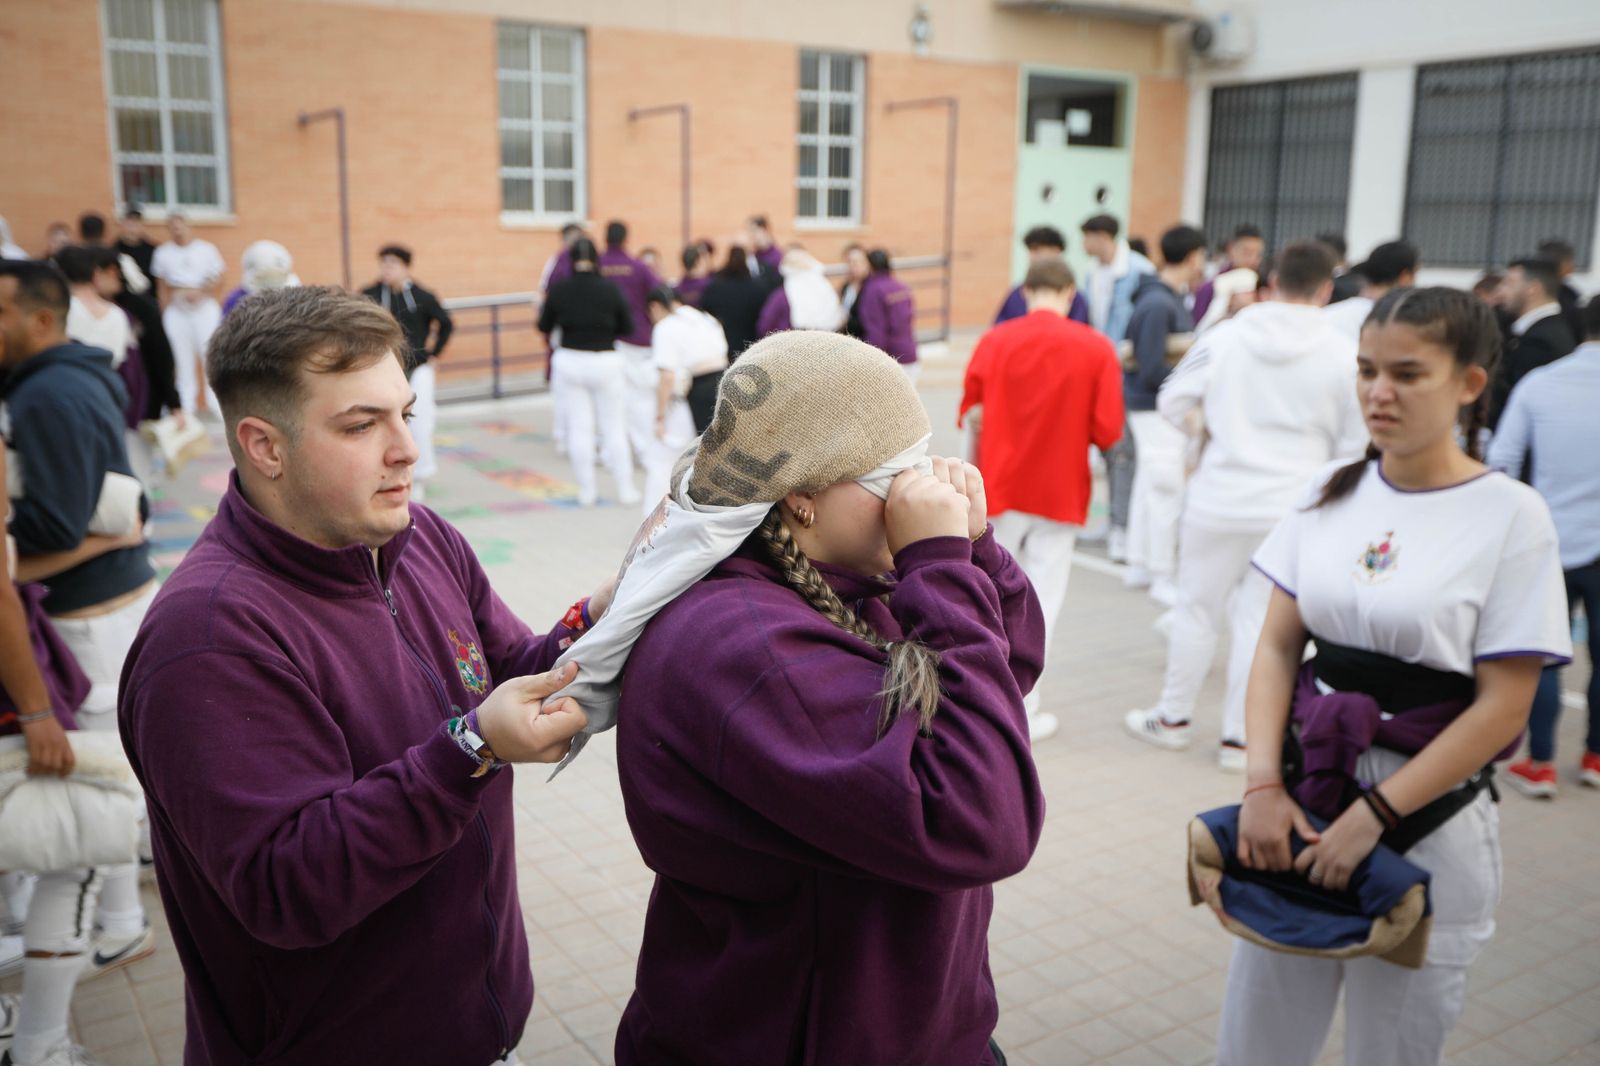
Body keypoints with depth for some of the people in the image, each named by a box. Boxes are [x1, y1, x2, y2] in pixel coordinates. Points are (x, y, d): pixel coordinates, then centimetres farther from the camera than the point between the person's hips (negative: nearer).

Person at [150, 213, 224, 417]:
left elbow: (218, 279, 0)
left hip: (204, 307, -2)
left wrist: (199, 292, -15)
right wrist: (164, 313, 6)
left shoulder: (207, 249, 3)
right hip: (176, 310, 2)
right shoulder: (163, 253, 8)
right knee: (183, 356, 2)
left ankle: (215, 402, 1)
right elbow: (162, 287, 11)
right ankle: (186, 404, 9)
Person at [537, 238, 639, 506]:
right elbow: (627, 327, -2)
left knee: (579, 428, 8)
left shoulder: (558, 290, -7)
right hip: (605, 362, -1)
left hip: (570, 361, 1)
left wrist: (541, 308, 23)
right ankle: (625, 489, 14)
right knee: (614, 428, 8)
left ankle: (586, 492, 12)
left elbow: (544, 326, 4)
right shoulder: (610, 289, -10)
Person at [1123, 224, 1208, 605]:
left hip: (1161, 406, 10)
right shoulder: (1158, 305, -20)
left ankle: (1140, 566, 27)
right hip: (1156, 408, -10)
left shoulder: (1170, 299, 10)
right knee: (1166, 491, -2)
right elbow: (1152, 370, -21)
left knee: (1149, 486, 16)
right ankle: (1163, 577, 8)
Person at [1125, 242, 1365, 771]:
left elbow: (1171, 402, 0)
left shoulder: (1225, 336, -7)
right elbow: (1353, 445, 2)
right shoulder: (1342, 355, -6)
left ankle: (1173, 716, 28)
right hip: (1293, 507, 0)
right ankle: (1239, 737, 16)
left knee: (1197, 608, 14)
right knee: (1260, 619, 9)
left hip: (1220, 499, 0)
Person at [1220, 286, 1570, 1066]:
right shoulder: (1332, 495, 2)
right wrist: (1263, 785, -11)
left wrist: (1372, 815, -15)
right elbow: (1277, 647, 1)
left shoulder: (1511, 516, -9)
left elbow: (1502, 707, -11)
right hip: (1303, 795, 4)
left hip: (1425, 819, -3)